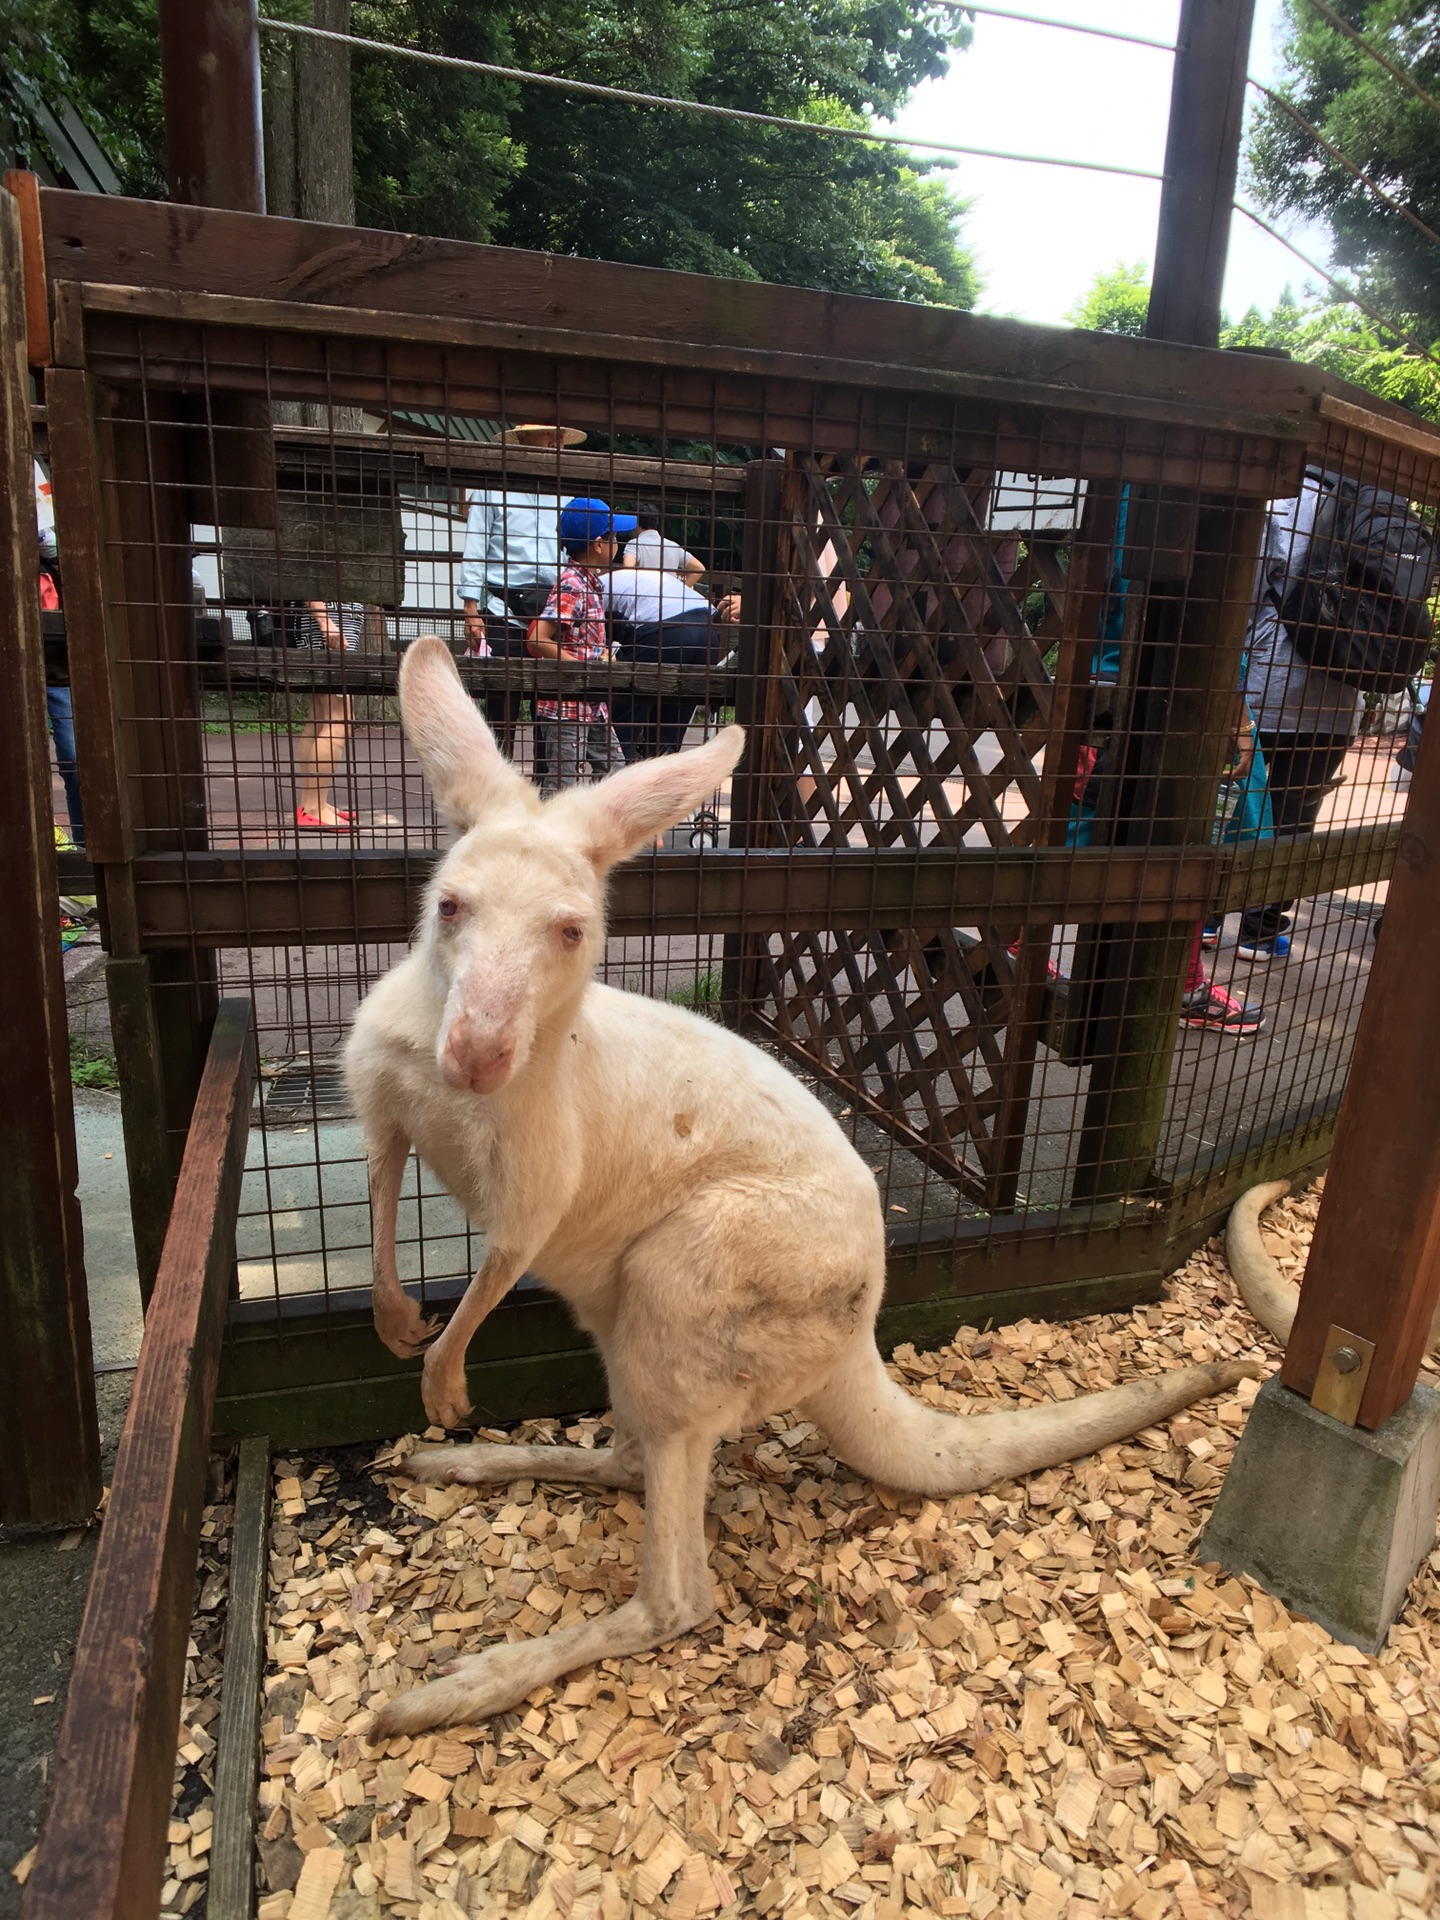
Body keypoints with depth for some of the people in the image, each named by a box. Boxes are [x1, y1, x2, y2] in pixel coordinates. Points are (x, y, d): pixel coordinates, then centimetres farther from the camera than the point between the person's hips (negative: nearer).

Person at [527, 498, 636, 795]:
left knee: (613, 769, 15)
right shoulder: (571, 584, -16)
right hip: (565, 706, -9)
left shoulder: (592, 582, 11)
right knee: (560, 784, -5)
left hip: (592, 704, 9)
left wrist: (604, 654, 2)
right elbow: (538, 640, -24)